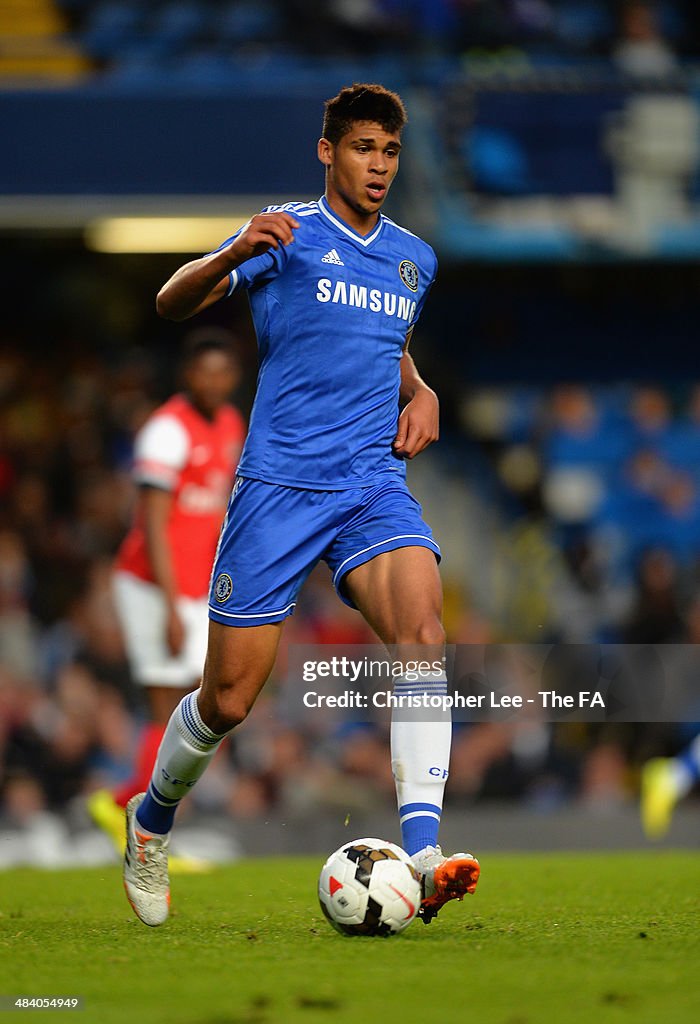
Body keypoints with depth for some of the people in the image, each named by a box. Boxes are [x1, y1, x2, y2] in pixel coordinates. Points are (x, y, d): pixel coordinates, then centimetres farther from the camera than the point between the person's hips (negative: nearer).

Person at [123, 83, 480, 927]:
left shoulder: (414, 258, 16)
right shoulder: (291, 235, -1)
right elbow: (172, 302, -10)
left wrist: (421, 395, 15)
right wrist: (235, 254, -30)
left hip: (375, 484, 4)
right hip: (278, 485, -3)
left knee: (421, 623, -26)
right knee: (229, 701, -1)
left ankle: (422, 856, -35)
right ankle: (152, 818, 31)